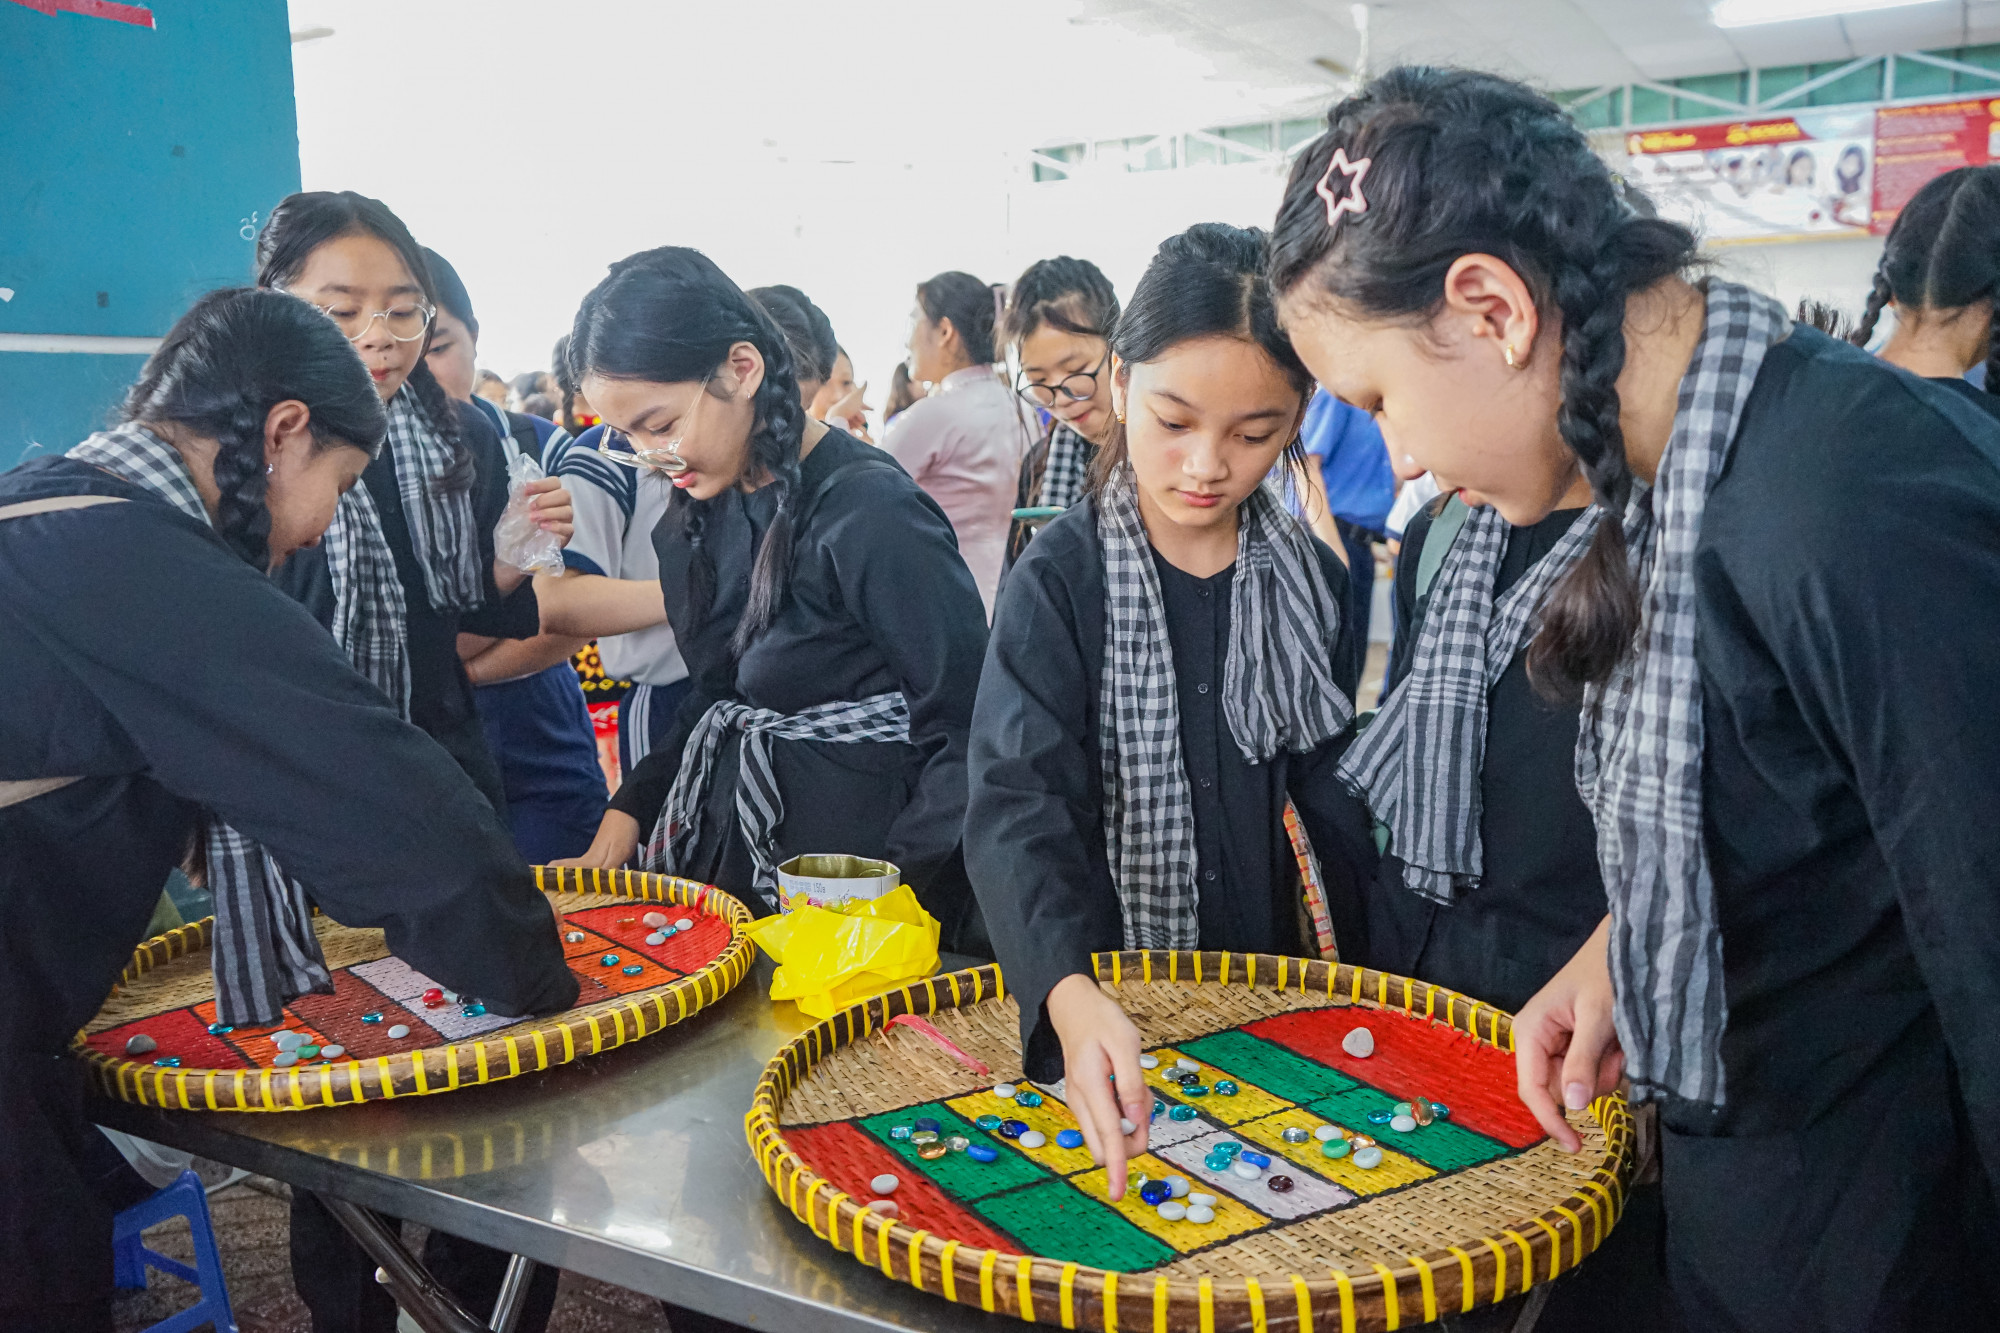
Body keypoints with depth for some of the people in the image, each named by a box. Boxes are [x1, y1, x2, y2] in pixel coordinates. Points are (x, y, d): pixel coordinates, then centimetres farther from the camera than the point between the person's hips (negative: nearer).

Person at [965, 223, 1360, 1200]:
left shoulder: (1311, 580, -1)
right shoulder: (1061, 578, -13)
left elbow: (1343, 805, 7)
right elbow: (1019, 802, -26)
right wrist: (1072, 996, -43)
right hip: (1091, 1004, -3)